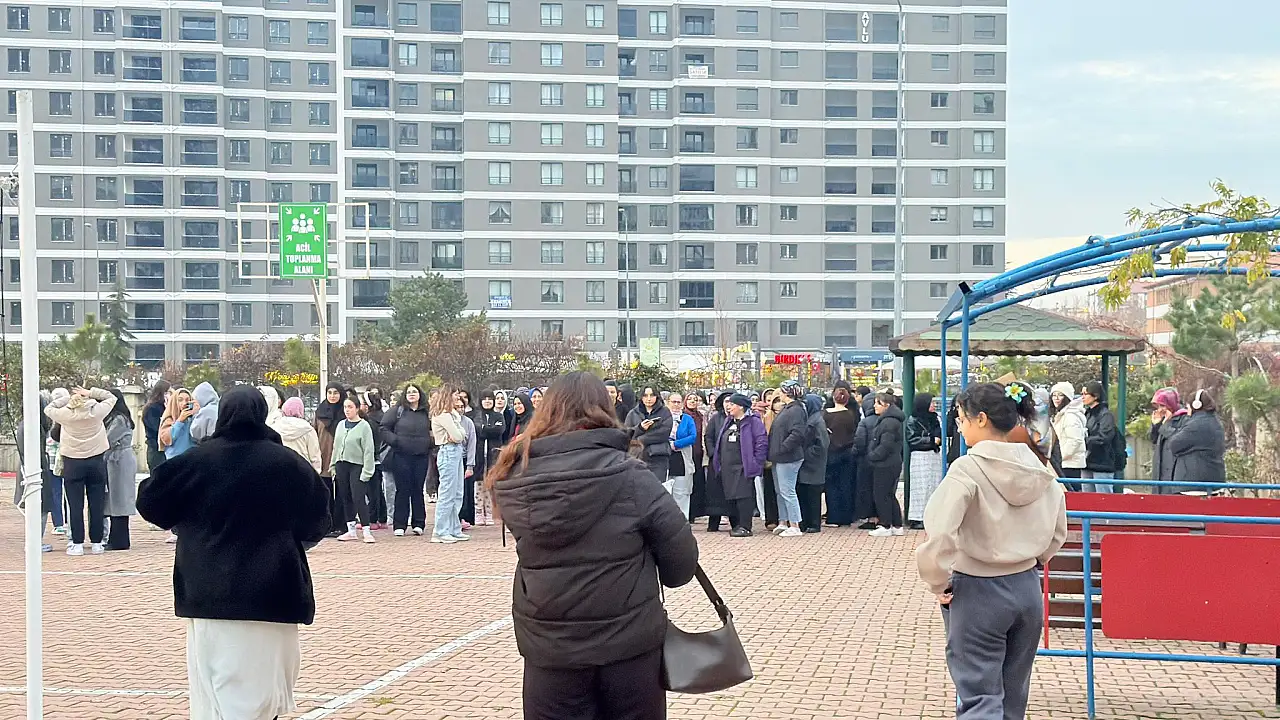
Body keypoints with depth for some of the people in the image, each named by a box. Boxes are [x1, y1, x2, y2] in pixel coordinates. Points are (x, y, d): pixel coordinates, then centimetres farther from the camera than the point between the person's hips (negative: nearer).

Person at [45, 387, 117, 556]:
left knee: (76, 505, 2)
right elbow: (111, 397, 10)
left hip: (72, 464, -1)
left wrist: (66, 399, 12)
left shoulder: (65, 414, -7)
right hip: (96, 462, 1)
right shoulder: (97, 411, -6)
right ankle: (96, 543, 8)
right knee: (97, 504, 5)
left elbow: (48, 408, 10)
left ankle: (77, 544, 1)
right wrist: (91, 393, 6)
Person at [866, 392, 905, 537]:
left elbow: (885, 446, -23)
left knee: (881, 494, -3)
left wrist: (871, 456, -14)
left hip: (885, 465, -11)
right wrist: (872, 455, 13)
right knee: (889, 495, 14)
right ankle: (897, 526, 19)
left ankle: (886, 526, 2)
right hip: (892, 464, 11)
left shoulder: (889, 422, -18)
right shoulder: (886, 420, 16)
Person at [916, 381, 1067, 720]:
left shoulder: (968, 469, -18)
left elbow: (939, 535, -25)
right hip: (1027, 590, 6)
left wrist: (938, 583, -11)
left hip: (977, 593, -6)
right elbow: (1058, 531, 13)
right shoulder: (1037, 468, 2)